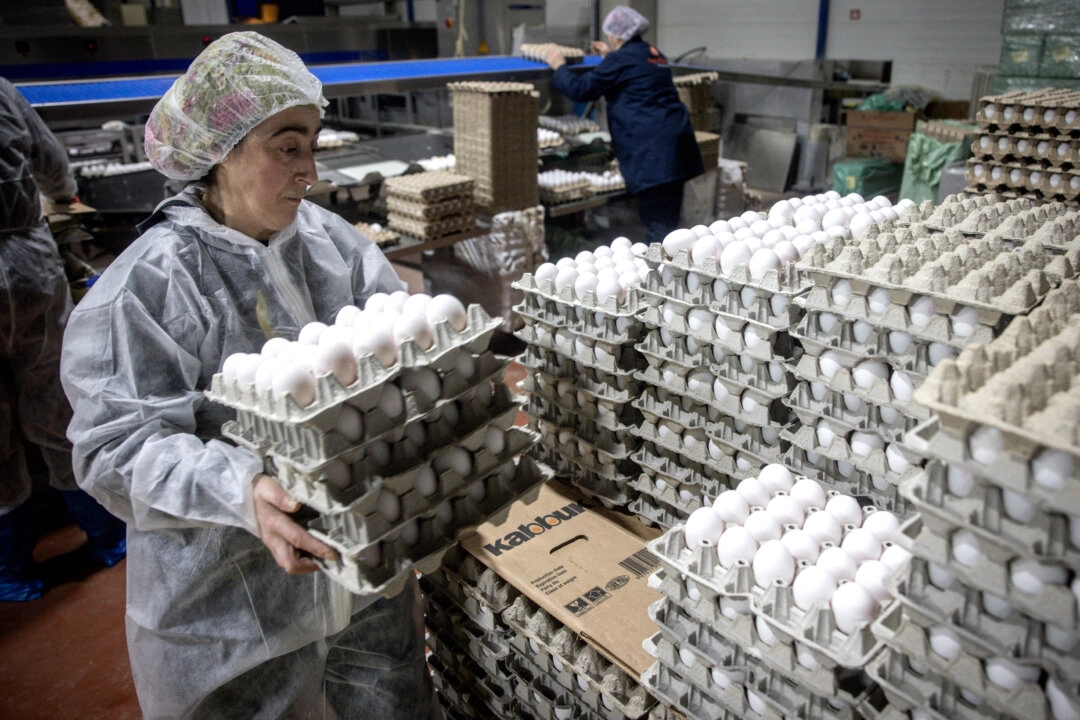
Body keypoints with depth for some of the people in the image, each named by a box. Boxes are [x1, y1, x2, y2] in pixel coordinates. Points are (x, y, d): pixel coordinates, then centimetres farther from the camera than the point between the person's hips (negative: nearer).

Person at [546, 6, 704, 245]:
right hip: (676, 138, 9)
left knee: (656, 220, -9)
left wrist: (559, 67, 15)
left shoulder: (621, 59, -5)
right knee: (669, 215, 12)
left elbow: (581, 89, -2)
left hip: (653, 147, -9)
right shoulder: (653, 54, 21)